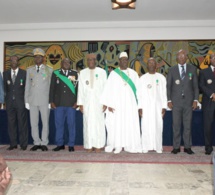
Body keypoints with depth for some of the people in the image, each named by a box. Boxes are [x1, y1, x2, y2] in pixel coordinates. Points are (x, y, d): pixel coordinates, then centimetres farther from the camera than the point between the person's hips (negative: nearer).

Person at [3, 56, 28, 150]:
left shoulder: (24, 73, 5)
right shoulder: (5, 73, 13)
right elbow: (4, 87, 14)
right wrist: (6, 98, 5)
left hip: (21, 101, -3)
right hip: (9, 102, 3)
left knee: (22, 123, -2)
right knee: (11, 123, 5)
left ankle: (23, 144, 5)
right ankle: (13, 144, 13)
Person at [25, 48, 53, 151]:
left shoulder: (49, 70, 5)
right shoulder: (29, 70, 12)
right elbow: (27, 86, 11)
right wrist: (26, 101, 5)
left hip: (44, 101, -2)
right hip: (32, 100, 3)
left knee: (45, 123, 1)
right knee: (33, 123, 4)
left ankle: (44, 143, 12)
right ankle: (37, 143, 16)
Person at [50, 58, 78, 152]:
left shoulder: (74, 73, 8)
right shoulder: (55, 73, 10)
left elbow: (78, 88, 5)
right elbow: (52, 88, 9)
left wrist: (77, 101, -2)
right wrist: (51, 101, 2)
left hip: (71, 104, -1)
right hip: (58, 104, 1)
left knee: (71, 124, 2)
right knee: (59, 124, 5)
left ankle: (71, 145, 12)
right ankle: (60, 144, 17)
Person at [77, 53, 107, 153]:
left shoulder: (102, 72, 3)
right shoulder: (82, 72, 8)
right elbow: (80, 89, 6)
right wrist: (80, 103, 0)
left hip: (98, 102, -1)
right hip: (87, 102, 1)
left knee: (99, 123, -1)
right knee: (88, 123, 2)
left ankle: (98, 145, 8)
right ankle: (89, 145, 9)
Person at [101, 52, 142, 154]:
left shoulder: (133, 73, 10)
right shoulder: (113, 73, 3)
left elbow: (138, 88, 7)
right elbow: (109, 89, -2)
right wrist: (109, 104, -10)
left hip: (130, 103, 2)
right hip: (117, 103, -2)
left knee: (131, 124, 0)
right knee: (117, 124, -2)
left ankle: (130, 145, 9)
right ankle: (118, 146, 7)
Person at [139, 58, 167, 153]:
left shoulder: (161, 77, 8)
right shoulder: (143, 78, 7)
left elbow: (164, 93, 6)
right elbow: (140, 94, 3)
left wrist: (164, 106, -1)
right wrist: (140, 107, -4)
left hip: (158, 106, 1)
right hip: (146, 106, 0)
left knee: (158, 126, -1)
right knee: (146, 126, -2)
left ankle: (158, 147, 8)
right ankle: (146, 147, 5)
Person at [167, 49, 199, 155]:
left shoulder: (192, 69, 8)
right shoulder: (172, 70, 7)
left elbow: (195, 86, 7)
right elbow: (168, 86, 5)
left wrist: (195, 100, 0)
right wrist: (169, 100, -2)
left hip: (188, 102, 1)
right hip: (176, 102, 0)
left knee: (188, 125, 4)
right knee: (176, 125, 2)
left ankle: (187, 147, 15)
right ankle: (176, 147, 11)